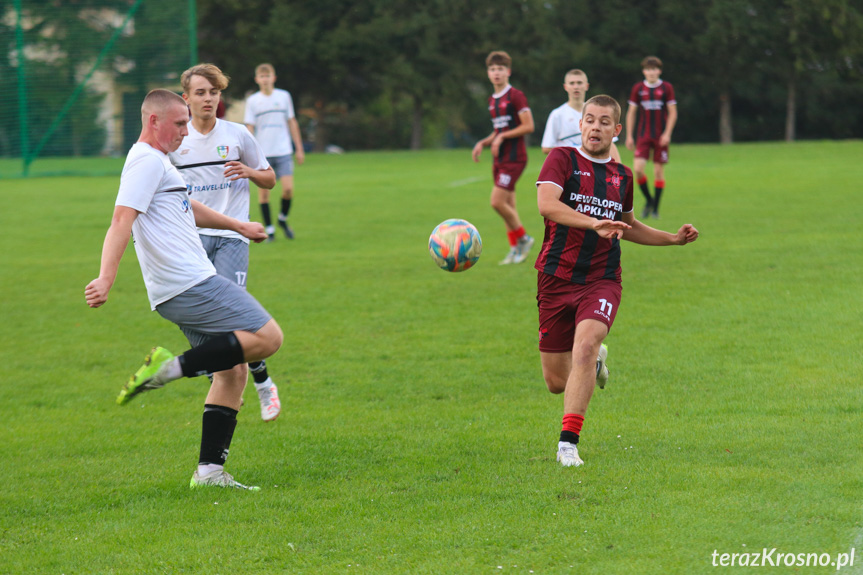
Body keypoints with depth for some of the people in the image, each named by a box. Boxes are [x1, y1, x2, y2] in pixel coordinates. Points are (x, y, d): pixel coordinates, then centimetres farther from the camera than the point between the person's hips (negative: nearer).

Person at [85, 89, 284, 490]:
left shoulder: (156, 162, 24)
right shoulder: (148, 161, -9)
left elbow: (187, 209, 41)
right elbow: (122, 220, -22)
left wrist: (239, 226, 52)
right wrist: (106, 277, -33)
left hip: (180, 291, 10)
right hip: (190, 284, -10)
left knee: (232, 372, 9)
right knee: (268, 337, -12)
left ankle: (209, 471, 3)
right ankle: (172, 367, -17)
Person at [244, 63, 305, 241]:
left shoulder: (284, 96, 6)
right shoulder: (252, 101, 3)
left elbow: (292, 123, 13)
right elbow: (249, 128, 4)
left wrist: (299, 149, 11)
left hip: (283, 151, 0)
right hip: (262, 153, 0)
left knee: (288, 188, -10)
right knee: (263, 190, -1)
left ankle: (283, 218, 16)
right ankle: (269, 228, 8)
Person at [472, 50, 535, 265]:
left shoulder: (516, 96, -10)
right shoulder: (492, 100, 15)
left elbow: (528, 126, -14)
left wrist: (502, 137, -16)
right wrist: (483, 143, 8)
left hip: (514, 158, -8)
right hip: (499, 158, 8)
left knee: (497, 202, -15)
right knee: (508, 205, 9)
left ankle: (523, 238, 1)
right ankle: (515, 250, 14)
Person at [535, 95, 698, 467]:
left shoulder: (622, 176, 13)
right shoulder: (562, 159, -2)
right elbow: (546, 203, -21)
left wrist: (674, 238, 21)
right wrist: (594, 223, -33)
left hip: (602, 280, 1)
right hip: (557, 279, -1)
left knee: (585, 345, -29)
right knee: (556, 381, 4)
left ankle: (568, 444, -26)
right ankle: (596, 361, 42)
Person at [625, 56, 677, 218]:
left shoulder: (667, 88, 0)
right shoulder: (638, 89, 4)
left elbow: (673, 113, 1)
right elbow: (631, 112, 10)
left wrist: (667, 134, -9)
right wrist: (629, 136, 5)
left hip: (661, 136, -1)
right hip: (643, 136, 1)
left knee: (659, 171, 0)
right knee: (638, 168, -13)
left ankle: (655, 208, 10)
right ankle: (648, 200, 10)